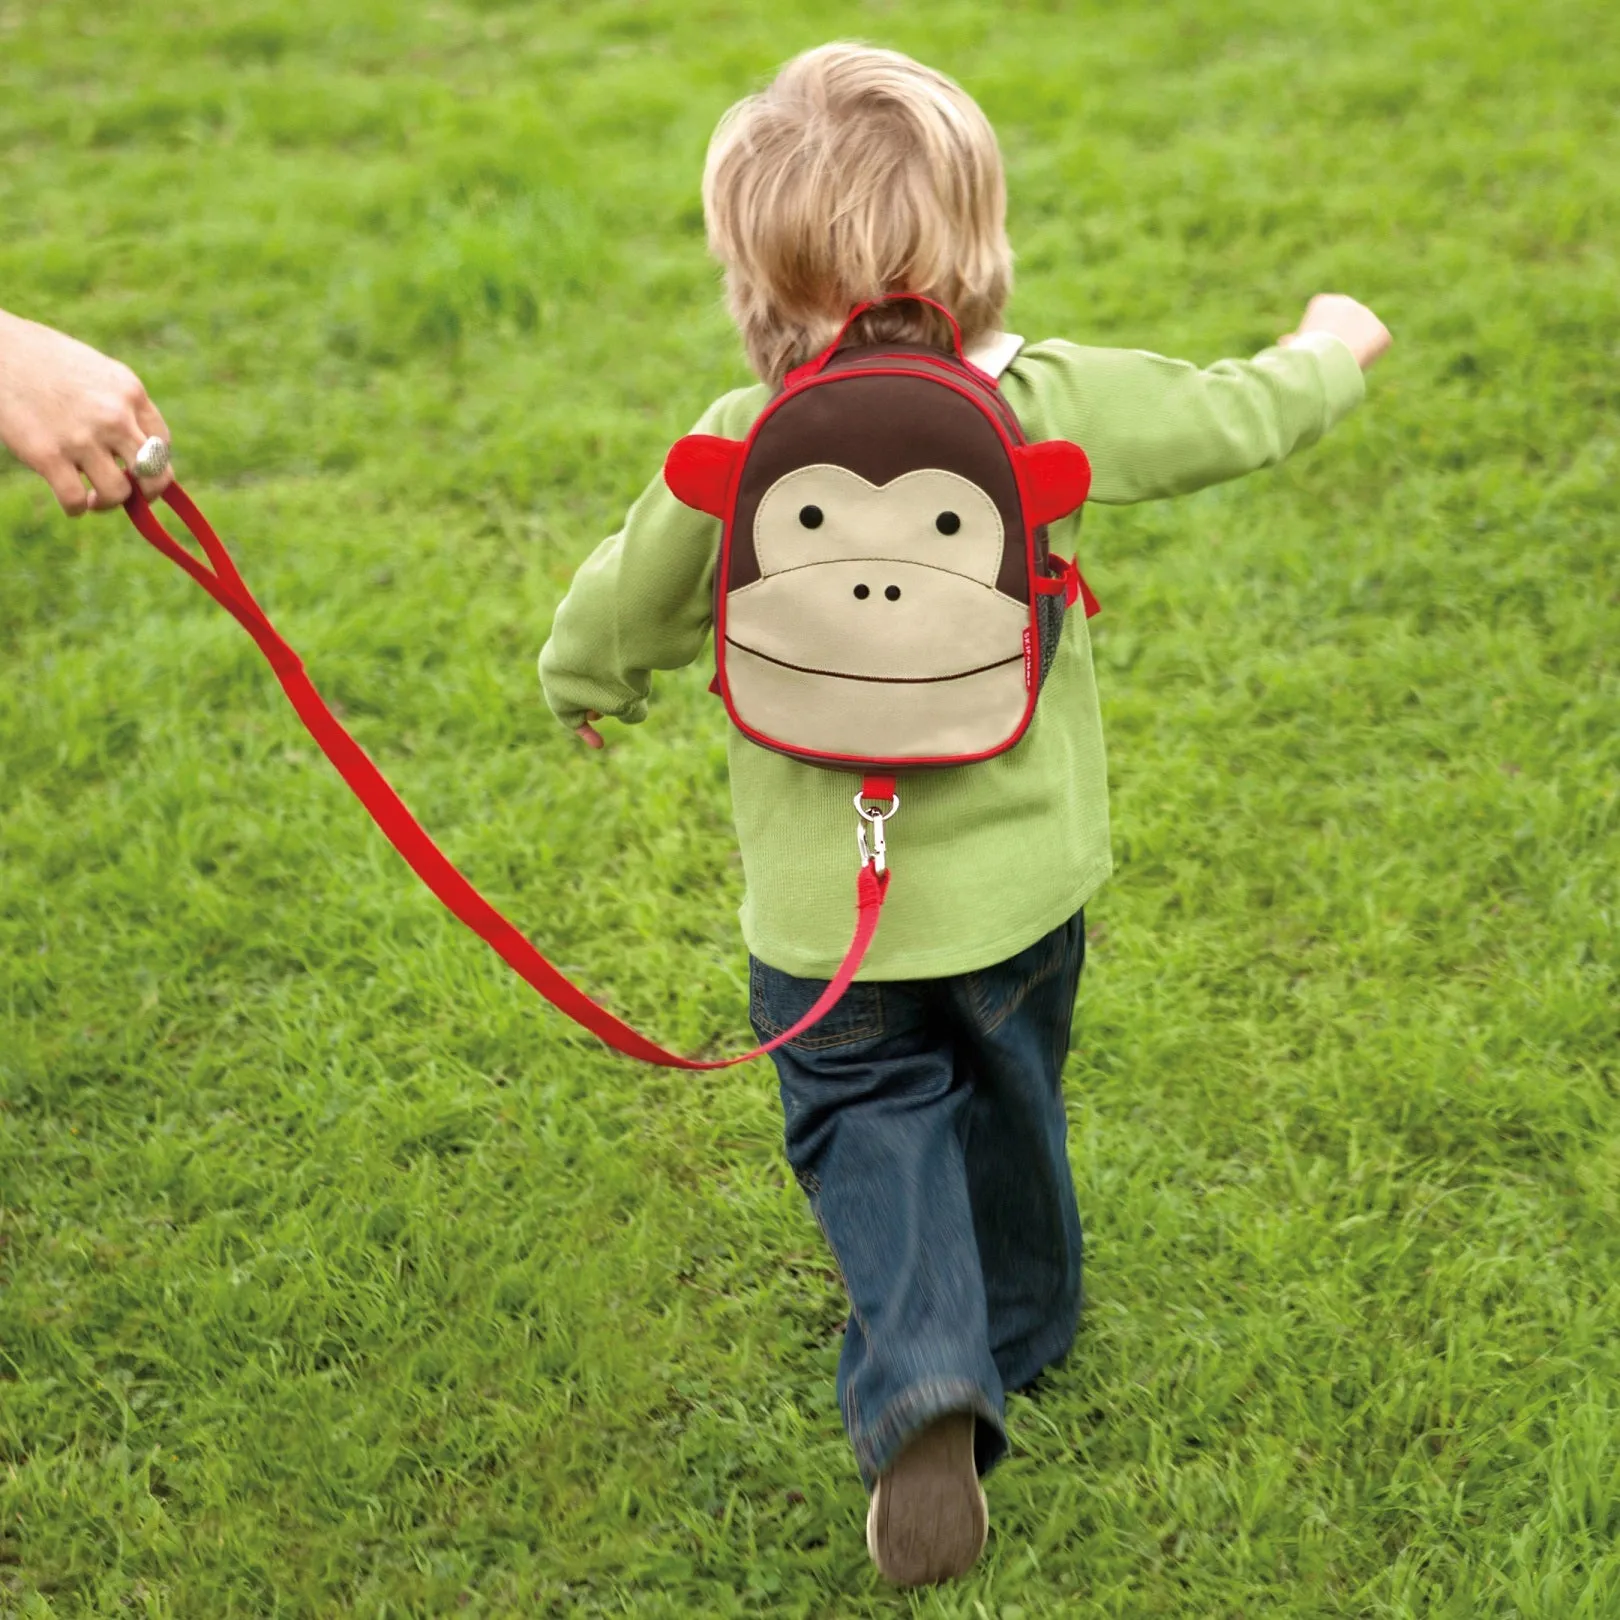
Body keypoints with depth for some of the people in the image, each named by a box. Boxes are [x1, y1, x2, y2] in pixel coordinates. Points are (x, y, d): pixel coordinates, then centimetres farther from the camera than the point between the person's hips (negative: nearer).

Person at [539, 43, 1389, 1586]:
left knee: (867, 1123, 13)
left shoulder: (736, 456, -16)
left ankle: (924, 1384, -9)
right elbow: (1234, 417, 1)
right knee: (1006, 1102, 25)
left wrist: (582, 682, 24)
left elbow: (622, 602, 0)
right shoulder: (1051, 406, -15)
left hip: (827, 912, -2)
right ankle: (1018, 1331, 46)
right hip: (1021, 880, 2)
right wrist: (1327, 350, 24)